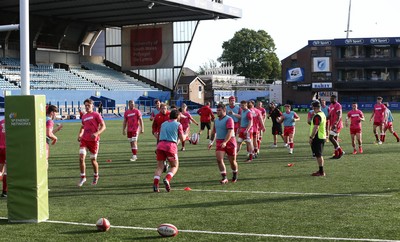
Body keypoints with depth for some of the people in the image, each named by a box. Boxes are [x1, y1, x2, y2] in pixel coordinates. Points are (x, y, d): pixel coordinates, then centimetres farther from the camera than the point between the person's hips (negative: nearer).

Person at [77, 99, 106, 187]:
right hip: (84, 139, 4)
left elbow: (103, 126, -8)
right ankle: (83, 177, 1)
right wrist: (80, 134, 10)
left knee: (93, 160, 5)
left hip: (93, 140, -4)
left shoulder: (96, 115, -3)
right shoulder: (84, 116, 13)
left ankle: (96, 176, 29)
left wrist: (97, 133, -24)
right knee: (81, 158, -11)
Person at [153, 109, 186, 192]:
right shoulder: (178, 124, 7)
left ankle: (155, 184, -14)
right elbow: (182, 139, 7)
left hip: (160, 145, 4)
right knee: (175, 166, 11)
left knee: (159, 167, 5)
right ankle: (167, 179, -14)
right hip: (171, 145, -4)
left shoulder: (163, 124, 21)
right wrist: (185, 135, 28)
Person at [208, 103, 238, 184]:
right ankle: (224, 178, -10)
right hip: (219, 142, 6)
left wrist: (225, 142, -34)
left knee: (232, 161, 6)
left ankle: (235, 176, 32)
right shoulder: (216, 120, 11)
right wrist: (211, 141, 18)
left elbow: (230, 132, -23)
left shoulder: (229, 119, -12)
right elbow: (214, 131, 25)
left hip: (229, 142, -6)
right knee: (219, 159, -12)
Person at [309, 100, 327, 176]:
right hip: (322, 137, 10)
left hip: (317, 138, -10)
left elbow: (316, 128, -24)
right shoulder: (322, 114, 14)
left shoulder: (317, 116, -18)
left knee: (318, 155, -6)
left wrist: (311, 137, -21)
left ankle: (321, 172, -5)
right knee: (319, 155, 16)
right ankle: (321, 170, 22)